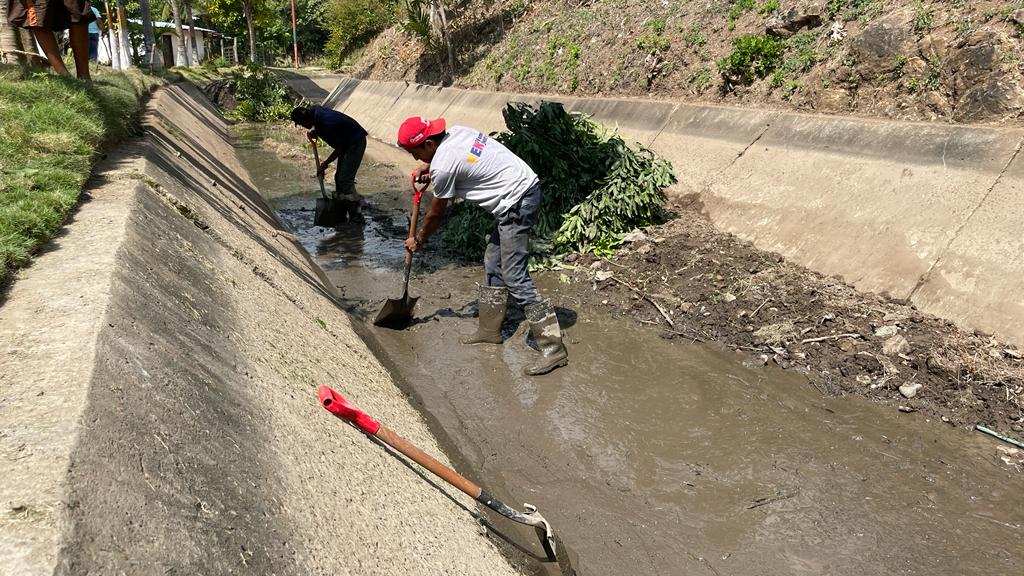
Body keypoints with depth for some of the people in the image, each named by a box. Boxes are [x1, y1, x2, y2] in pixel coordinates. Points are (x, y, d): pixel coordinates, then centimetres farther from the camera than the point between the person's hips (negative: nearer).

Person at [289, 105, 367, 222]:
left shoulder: (326, 124, -30)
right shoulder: (315, 111, -3)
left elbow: (339, 149, -21)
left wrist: (325, 164, -11)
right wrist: (313, 131, 0)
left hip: (356, 142, -10)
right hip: (346, 143, 10)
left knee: (345, 179, -15)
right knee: (339, 176, 10)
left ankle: (355, 214, -10)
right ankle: (340, 211, 17)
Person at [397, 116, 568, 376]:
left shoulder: (443, 167, -16)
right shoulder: (455, 132, 8)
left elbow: (435, 214, 0)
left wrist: (418, 240, 17)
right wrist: (426, 169, 20)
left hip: (516, 203, -10)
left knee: (514, 277, -10)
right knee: (493, 264, 17)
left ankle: (553, 347, -9)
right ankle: (489, 330, 28)